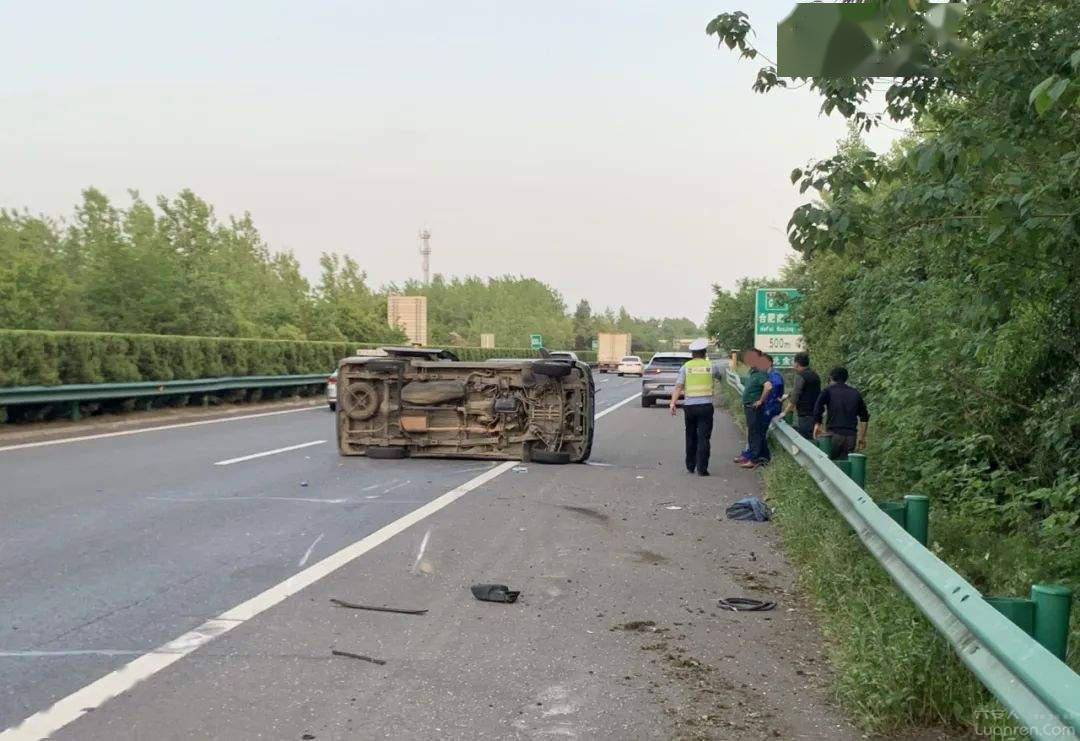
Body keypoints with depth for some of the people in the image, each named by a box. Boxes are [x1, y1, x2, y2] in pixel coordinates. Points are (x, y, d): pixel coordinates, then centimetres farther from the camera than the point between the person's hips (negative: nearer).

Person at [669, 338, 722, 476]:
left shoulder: (686, 367, 1)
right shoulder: (710, 366, 1)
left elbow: (678, 386, -7)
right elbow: (718, 375, 23)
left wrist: (673, 404, -10)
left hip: (689, 406, 2)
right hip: (706, 405, -1)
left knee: (690, 437, 16)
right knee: (703, 437, -2)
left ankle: (690, 466, 25)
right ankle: (702, 468, -9)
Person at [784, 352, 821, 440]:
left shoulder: (800, 376, -12)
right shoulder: (815, 375, 16)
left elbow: (794, 399, -16)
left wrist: (785, 412, -7)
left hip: (805, 415, -9)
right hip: (815, 414, 9)